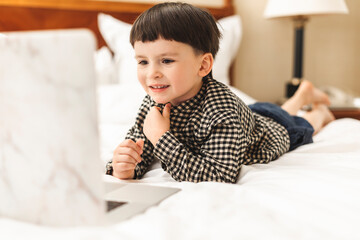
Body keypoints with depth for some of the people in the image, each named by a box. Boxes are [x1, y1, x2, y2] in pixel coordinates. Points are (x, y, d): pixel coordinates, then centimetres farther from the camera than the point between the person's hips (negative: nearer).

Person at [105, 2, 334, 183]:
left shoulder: (221, 109, -51)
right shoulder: (153, 104, -32)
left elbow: (218, 178, -54)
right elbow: (138, 147, -24)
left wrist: (162, 138, -56)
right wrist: (123, 167, -48)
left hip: (276, 131, -4)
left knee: (303, 127, 32)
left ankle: (321, 112, 62)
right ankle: (303, 95, 62)